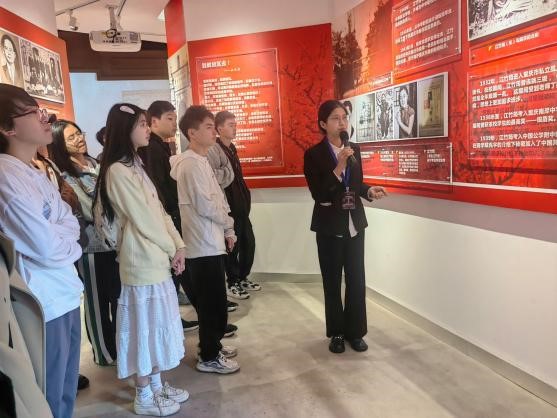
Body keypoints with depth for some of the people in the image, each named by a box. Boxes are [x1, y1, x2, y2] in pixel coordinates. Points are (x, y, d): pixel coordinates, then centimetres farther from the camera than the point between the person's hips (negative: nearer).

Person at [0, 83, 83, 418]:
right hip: (44, 304, -8)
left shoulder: (36, 174, 11)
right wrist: (68, 241, -2)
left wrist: (55, 236, -12)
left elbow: (71, 224, 8)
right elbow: (48, 248, -22)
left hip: (65, 295, 8)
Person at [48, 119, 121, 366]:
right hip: (91, 245, -6)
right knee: (97, 300, 8)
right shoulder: (63, 176, -12)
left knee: (119, 295, 16)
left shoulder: (96, 164, 10)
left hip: (115, 239, 6)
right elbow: (89, 211, -20)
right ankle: (105, 351, 25)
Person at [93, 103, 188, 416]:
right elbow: (143, 219, -17)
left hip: (157, 258, 9)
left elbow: (159, 210, 10)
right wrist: (173, 250, -5)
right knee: (146, 325, 3)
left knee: (157, 324, 17)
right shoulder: (118, 171, -16)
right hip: (142, 260, -9)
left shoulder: (136, 165, 13)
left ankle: (157, 385, 32)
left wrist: (178, 245, 1)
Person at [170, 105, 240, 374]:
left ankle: (212, 346, 32)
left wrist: (227, 230, 9)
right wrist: (228, 223, -4)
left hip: (210, 241, 9)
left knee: (212, 301, 18)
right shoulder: (192, 163, -16)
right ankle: (209, 358, 13)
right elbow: (205, 206, -20)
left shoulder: (200, 160, 14)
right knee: (213, 303, 0)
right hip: (204, 244, -9)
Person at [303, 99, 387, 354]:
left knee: (356, 280, 8)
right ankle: (337, 333, 24)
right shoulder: (314, 154, -10)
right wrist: (339, 166, -24)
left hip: (354, 223, 4)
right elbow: (318, 194, -17)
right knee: (332, 281, 9)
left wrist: (370, 191, -7)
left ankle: (355, 331, 24)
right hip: (330, 225, -4)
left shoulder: (354, 149, 6)